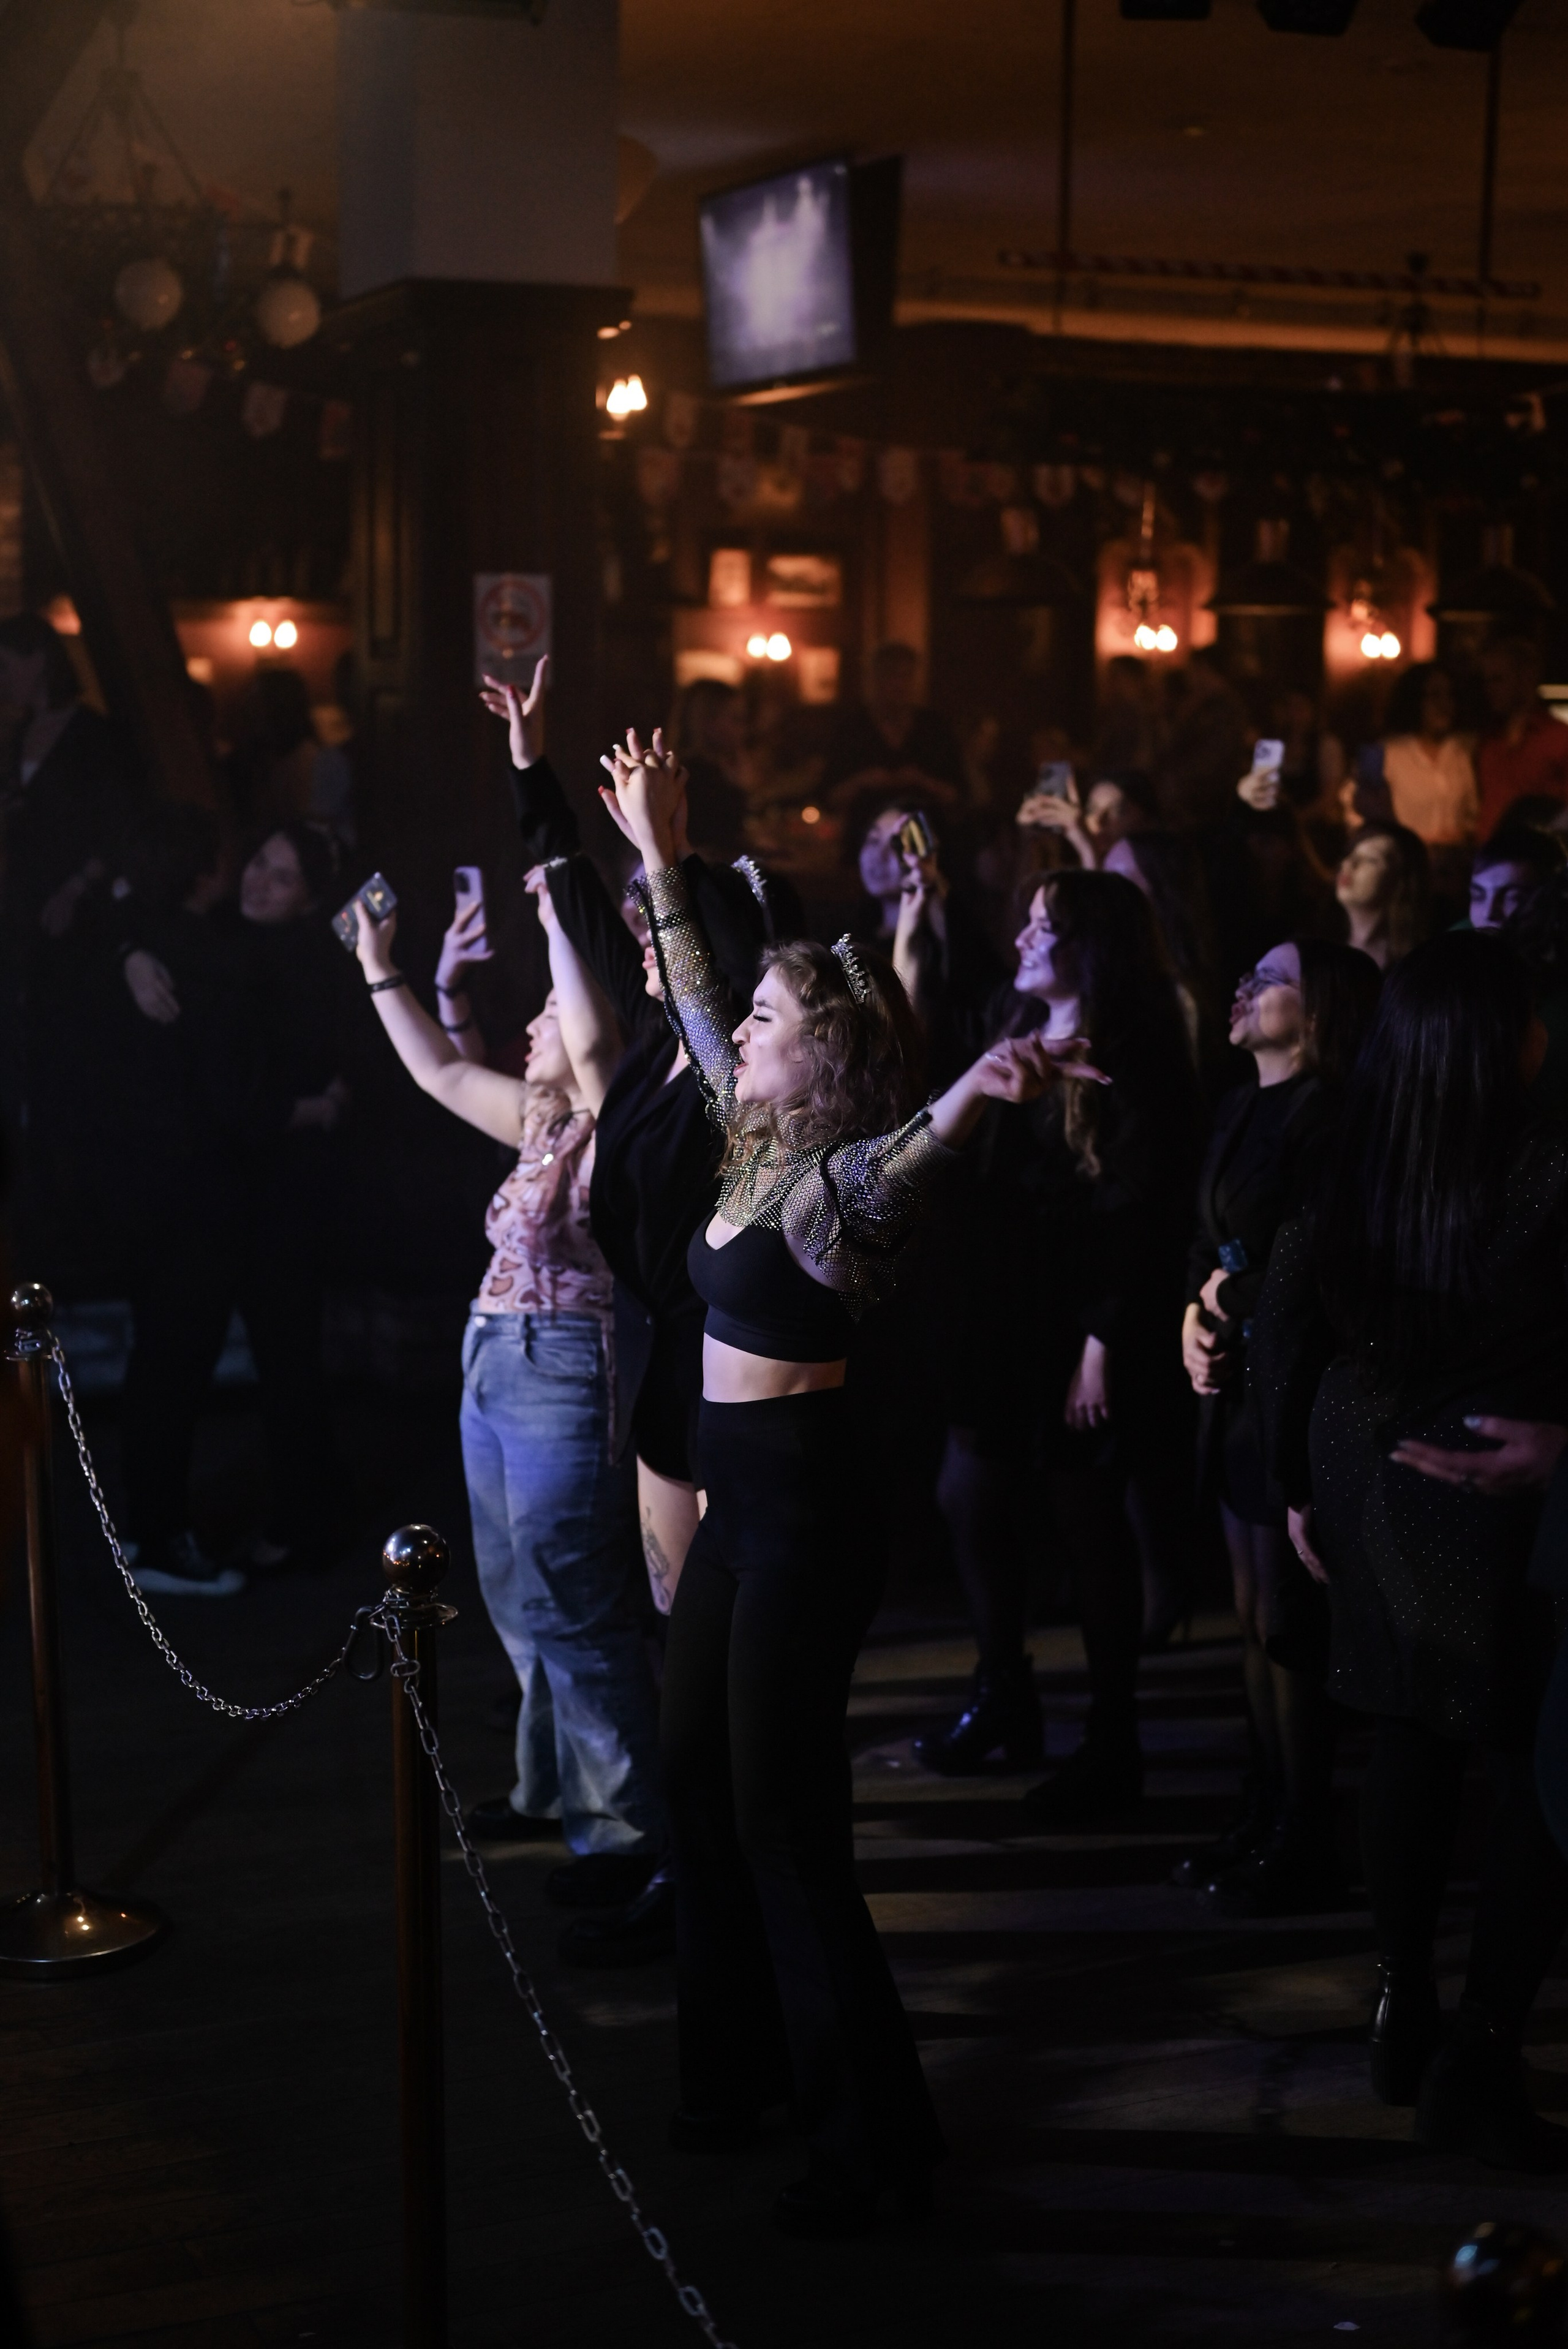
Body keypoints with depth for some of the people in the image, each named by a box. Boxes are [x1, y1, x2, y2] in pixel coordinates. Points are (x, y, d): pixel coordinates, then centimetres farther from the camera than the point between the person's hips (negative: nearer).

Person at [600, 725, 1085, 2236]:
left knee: (782, 1821, -4)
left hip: (800, 1511, -9)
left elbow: (901, 1160, -42)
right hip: (739, 1499, 9)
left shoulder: (843, 1179, -18)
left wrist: (971, 1097, -64)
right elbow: (693, 999, 21)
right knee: (697, 1781, 16)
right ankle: (740, 2068, 31)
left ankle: (873, 2138, 7)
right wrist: (659, 858, 22)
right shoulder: (755, 1144, 7)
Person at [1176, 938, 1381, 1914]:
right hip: (1235, 1391, 8)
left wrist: (1231, 1303, -5)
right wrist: (1194, 1319, -1)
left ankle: (1303, 1846, 11)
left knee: (1285, 1625, 0)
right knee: (1255, 1618, 14)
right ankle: (1264, 1820, 24)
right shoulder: (1242, 1108, 12)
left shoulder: (1328, 1116, -15)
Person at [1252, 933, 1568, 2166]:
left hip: (1372, 1479, 6)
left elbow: (1286, 1326, 4)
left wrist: (1300, 1484, 13)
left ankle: (1406, 2016, 29)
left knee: (1414, 1742, 19)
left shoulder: (1348, 1170, -2)